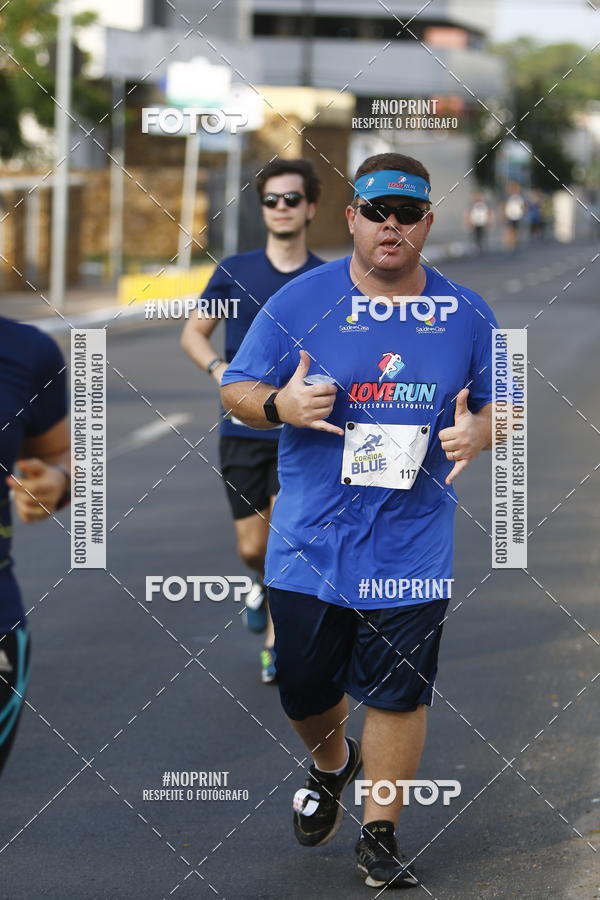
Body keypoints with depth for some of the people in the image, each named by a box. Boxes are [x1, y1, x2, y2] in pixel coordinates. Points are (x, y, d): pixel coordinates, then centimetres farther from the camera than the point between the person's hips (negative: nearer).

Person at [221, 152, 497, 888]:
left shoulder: (467, 316, 1)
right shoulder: (299, 302, -4)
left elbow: (500, 408, 10)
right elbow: (235, 388, 2)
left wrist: (476, 433, -13)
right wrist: (280, 405, -20)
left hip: (412, 546, 0)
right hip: (309, 543, 0)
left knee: (398, 694, 2)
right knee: (303, 687, 10)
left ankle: (380, 834, 18)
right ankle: (331, 761, 44)